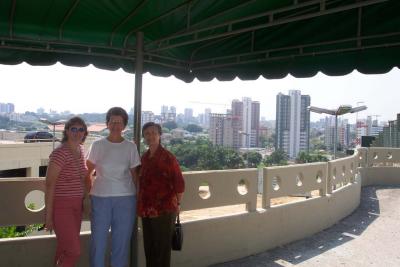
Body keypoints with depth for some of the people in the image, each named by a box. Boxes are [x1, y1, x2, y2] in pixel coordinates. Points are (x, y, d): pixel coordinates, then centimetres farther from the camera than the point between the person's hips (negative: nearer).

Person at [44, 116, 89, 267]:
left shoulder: (80, 150, 7)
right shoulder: (60, 153, -16)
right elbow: (49, 184, -16)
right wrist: (49, 215, -15)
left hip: (76, 205, 7)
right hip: (61, 205, -7)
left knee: (65, 248, 14)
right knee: (74, 251, -6)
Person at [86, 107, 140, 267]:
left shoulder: (131, 147, 3)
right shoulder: (98, 145, 1)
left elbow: (134, 174, 6)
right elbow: (88, 172, 8)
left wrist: (138, 196, 3)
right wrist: (91, 191, 1)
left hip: (125, 198, 1)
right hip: (100, 198, 0)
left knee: (122, 239, 9)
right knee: (98, 238, 7)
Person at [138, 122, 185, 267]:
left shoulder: (168, 157, -11)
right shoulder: (144, 157, 8)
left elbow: (179, 184, -11)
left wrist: (176, 204, -1)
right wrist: (143, 205, 14)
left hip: (164, 210, -6)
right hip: (147, 210, 6)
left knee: (162, 249, 4)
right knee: (149, 248, 16)